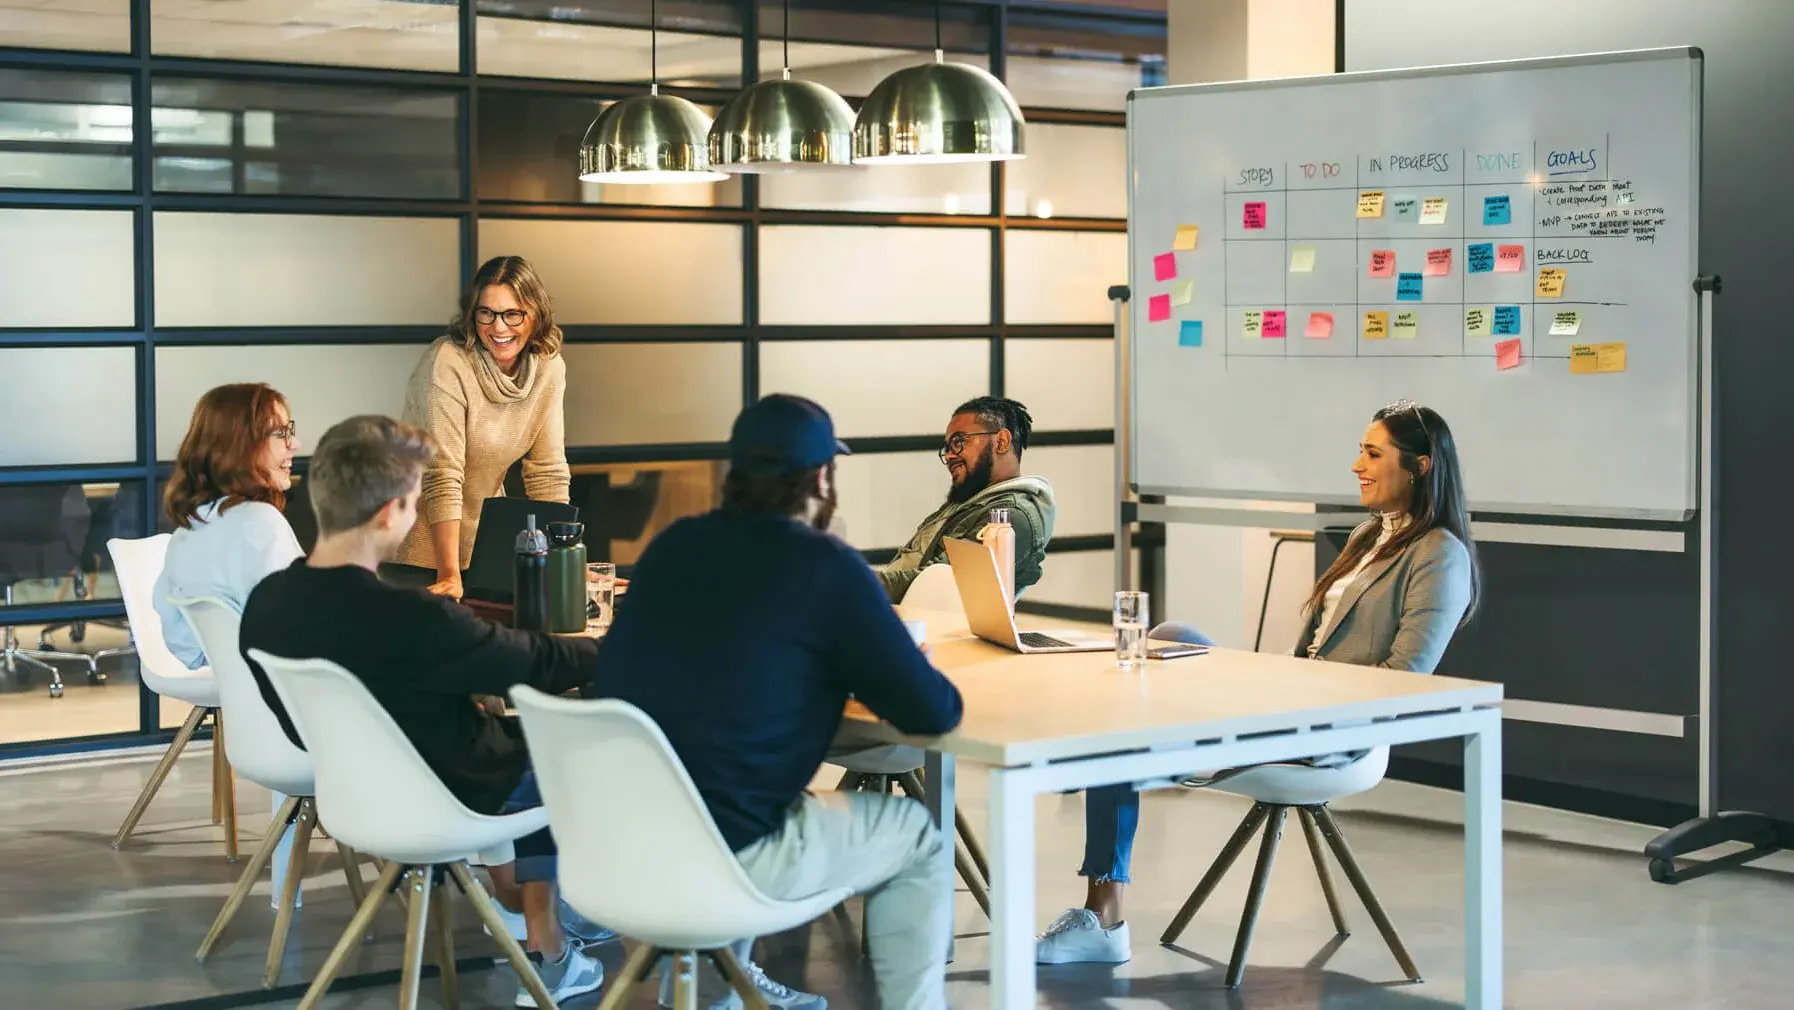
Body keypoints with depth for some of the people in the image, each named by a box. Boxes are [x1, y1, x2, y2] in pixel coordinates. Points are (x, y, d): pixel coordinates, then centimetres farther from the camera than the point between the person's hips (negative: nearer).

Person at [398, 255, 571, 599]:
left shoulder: (548, 367, -7)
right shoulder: (447, 362, -23)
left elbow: (548, 472, -3)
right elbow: (443, 476, -27)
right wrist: (449, 577, -32)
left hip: (485, 525, 5)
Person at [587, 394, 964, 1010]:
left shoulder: (674, 544, 9)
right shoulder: (826, 566, -7)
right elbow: (934, 713, -4)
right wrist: (872, 680, 17)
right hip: (724, 856, -6)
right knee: (915, 834, 17)